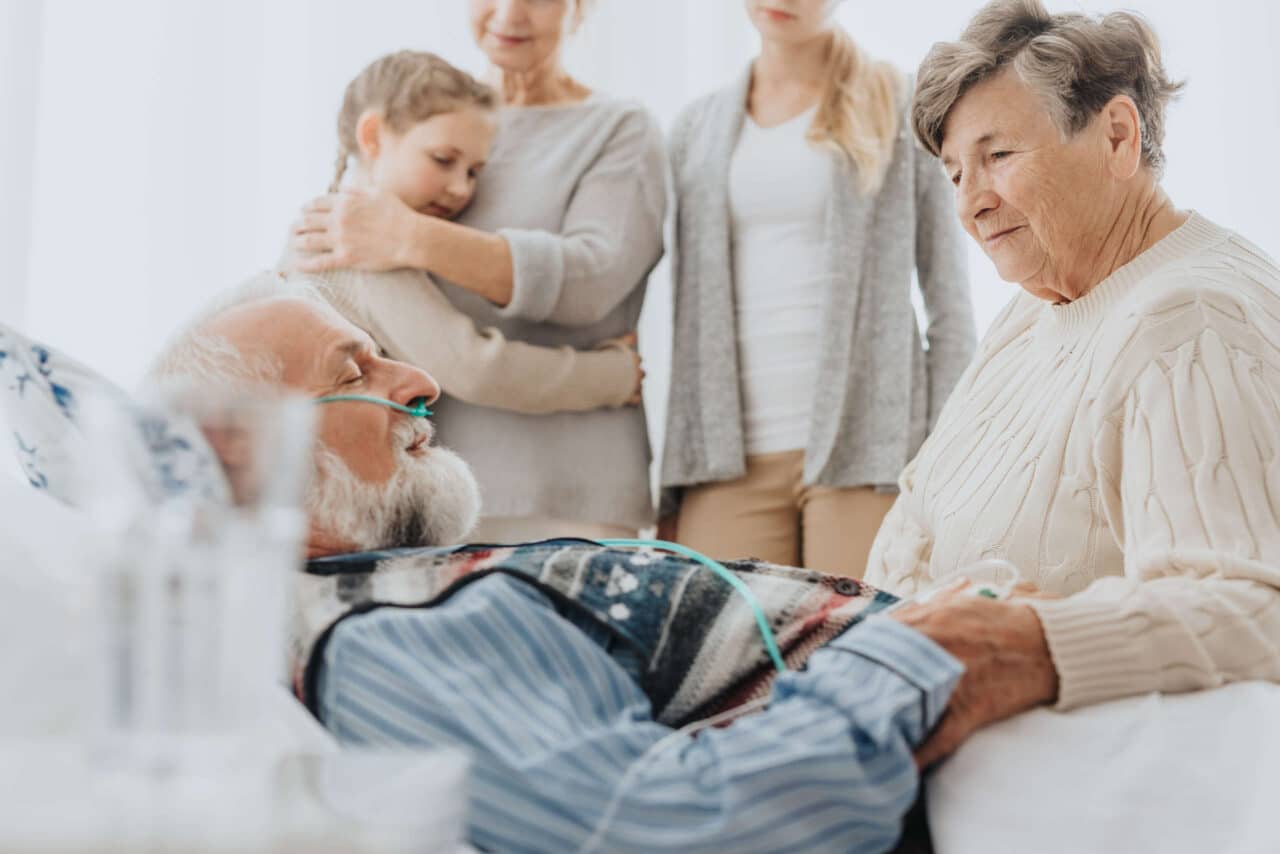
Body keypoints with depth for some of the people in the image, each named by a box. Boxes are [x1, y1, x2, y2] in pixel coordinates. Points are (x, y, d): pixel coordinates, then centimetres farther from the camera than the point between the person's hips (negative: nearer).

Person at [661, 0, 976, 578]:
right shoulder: (697, 127, 16)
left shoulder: (897, 107, 7)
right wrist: (671, 468, 8)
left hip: (865, 444, -3)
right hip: (727, 456, 3)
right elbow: (686, 310, 15)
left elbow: (949, 298, 4)